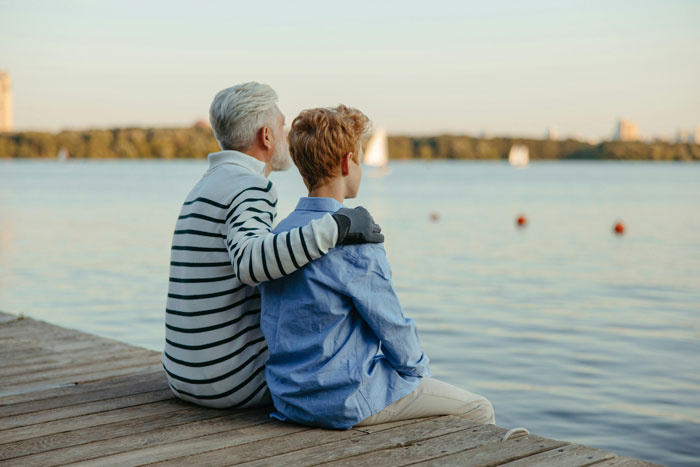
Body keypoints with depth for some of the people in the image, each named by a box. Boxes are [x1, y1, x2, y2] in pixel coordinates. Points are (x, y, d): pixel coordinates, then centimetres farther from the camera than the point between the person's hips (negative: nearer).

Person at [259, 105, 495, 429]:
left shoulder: (280, 233, 4)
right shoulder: (354, 242, -21)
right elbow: (393, 327, -14)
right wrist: (419, 370, 7)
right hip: (345, 403, -9)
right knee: (479, 411, 9)